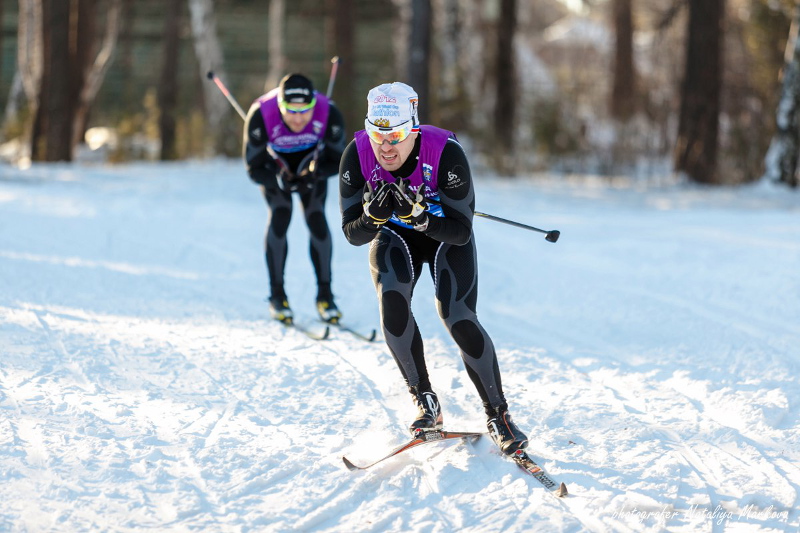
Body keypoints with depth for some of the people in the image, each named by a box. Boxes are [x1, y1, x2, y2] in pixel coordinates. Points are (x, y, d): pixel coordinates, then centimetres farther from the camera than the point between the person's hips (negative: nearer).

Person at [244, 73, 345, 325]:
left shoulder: (329, 115, -34)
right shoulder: (260, 117, -37)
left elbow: (337, 161, -18)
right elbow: (254, 169, -25)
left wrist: (315, 174, -38)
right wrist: (279, 180, -45)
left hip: (311, 163, 1)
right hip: (275, 165, -1)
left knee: (316, 217, -13)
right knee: (279, 214, -18)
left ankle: (325, 294, -3)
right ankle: (277, 296, -8)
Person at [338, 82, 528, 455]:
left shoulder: (445, 152, -33)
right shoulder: (357, 155, -25)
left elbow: (462, 231, -29)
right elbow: (353, 234, -19)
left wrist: (422, 216, -46)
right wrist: (375, 216, -41)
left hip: (446, 237, -2)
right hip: (393, 238, 2)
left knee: (459, 320, -18)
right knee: (392, 303, -25)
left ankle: (498, 414, -1)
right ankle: (424, 400, -9)